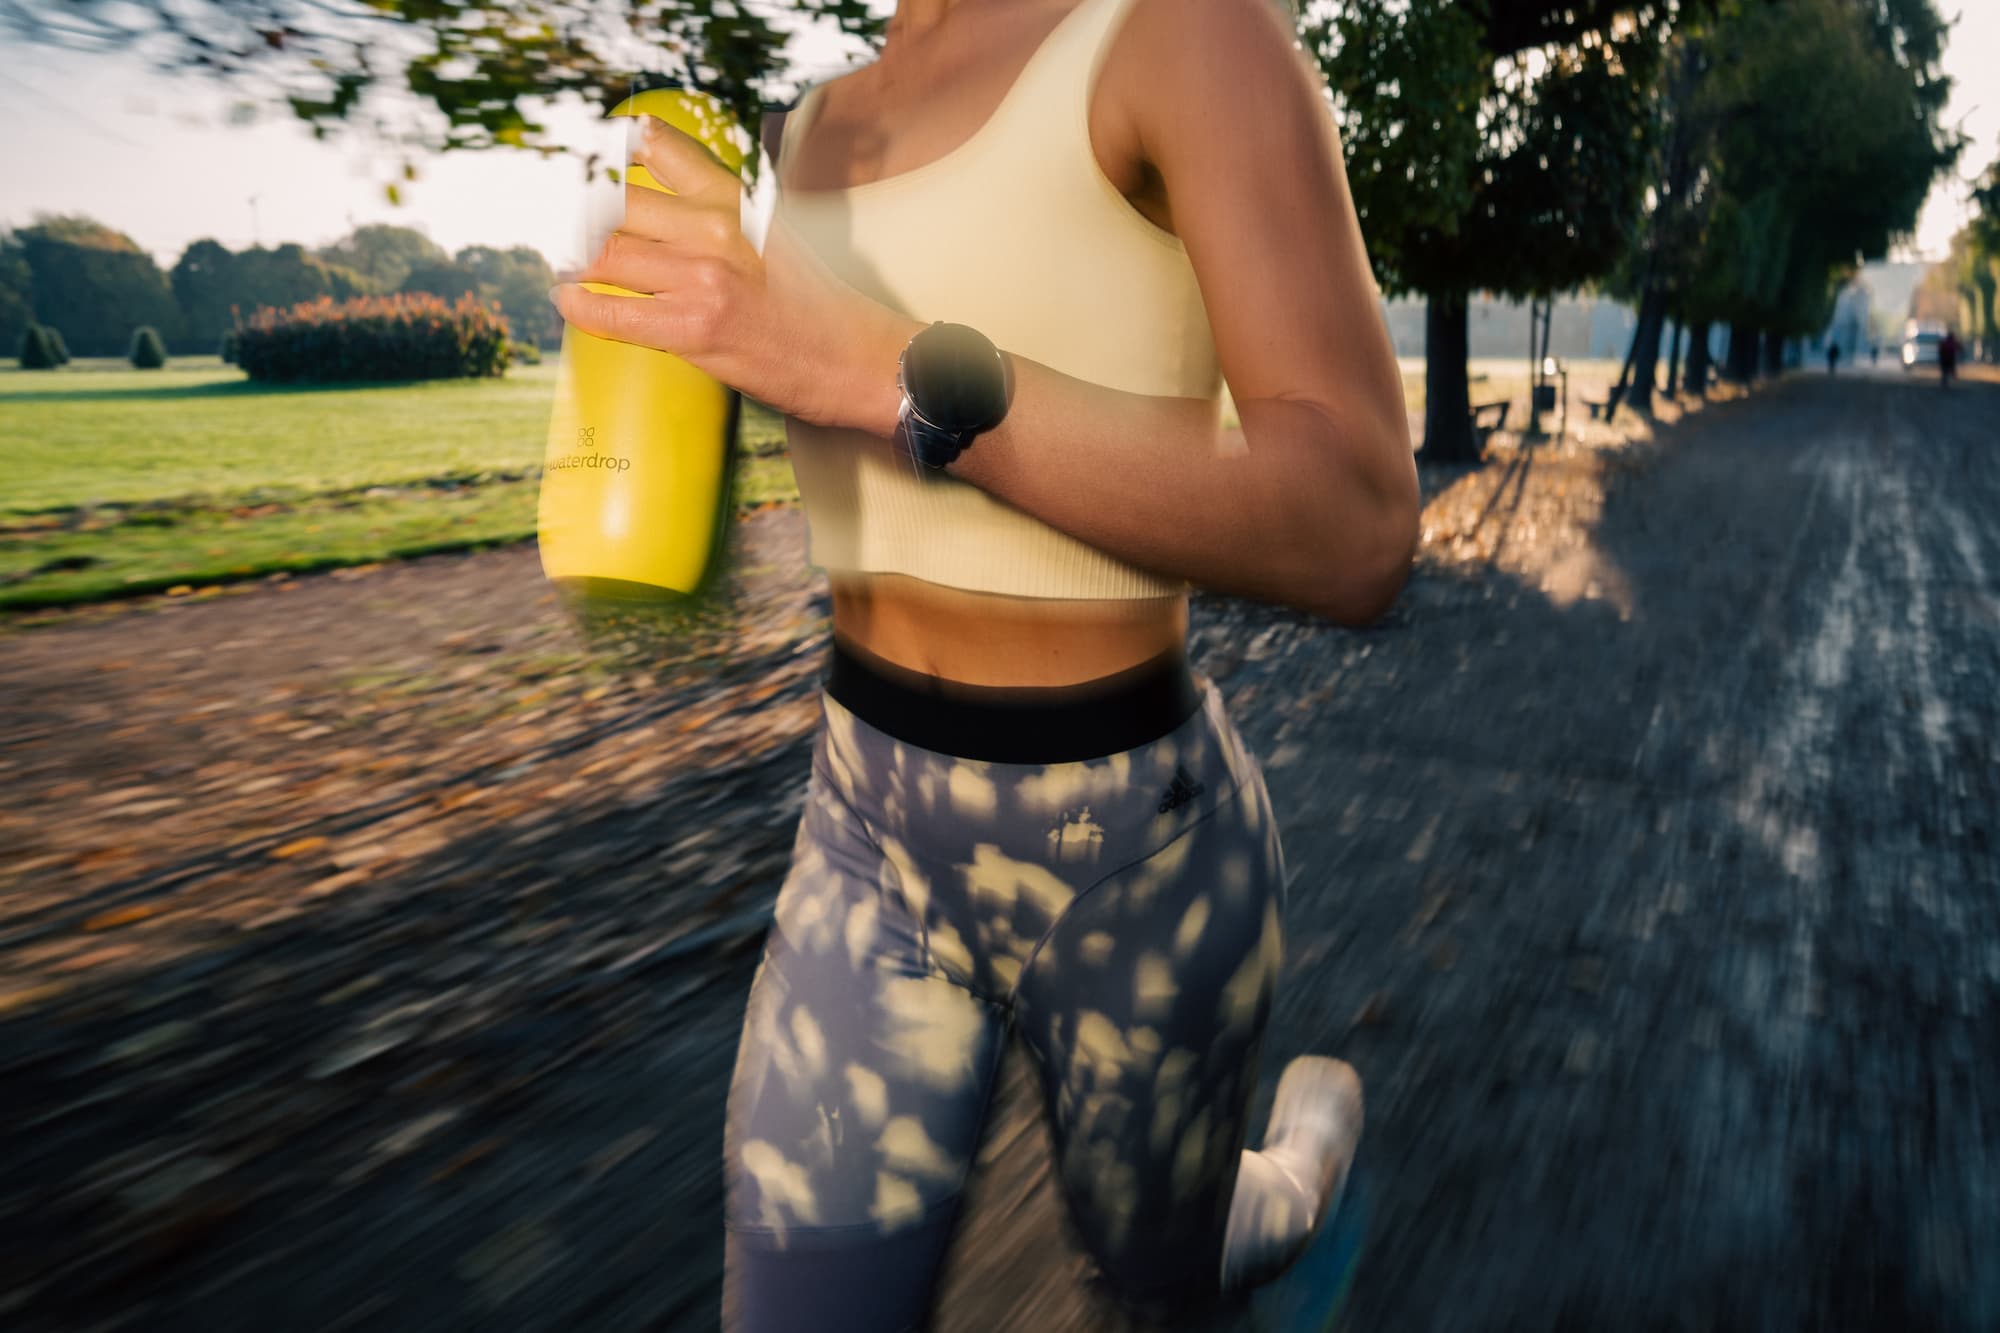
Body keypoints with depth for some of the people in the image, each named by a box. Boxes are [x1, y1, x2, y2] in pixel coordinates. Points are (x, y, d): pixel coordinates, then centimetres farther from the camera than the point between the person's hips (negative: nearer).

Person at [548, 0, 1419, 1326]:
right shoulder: (818, 128, 6)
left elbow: (1359, 540, -26)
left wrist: (883, 368, -32)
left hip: (1129, 842, -4)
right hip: (869, 824, 5)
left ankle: (1312, 1146, 60)